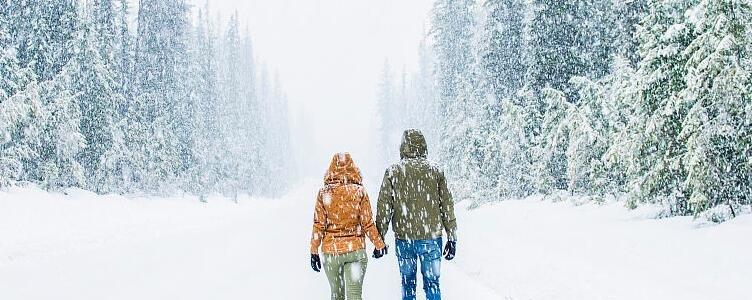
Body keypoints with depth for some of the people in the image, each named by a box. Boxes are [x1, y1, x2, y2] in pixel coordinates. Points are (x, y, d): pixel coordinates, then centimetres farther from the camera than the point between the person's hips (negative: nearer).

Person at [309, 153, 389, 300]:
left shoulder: (324, 193, -4)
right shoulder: (359, 192, -6)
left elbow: (318, 225, -4)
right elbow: (368, 224, -4)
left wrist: (314, 252, 4)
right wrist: (379, 245, 8)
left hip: (330, 250, 1)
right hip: (355, 249, -1)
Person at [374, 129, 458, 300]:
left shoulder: (393, 172, -2)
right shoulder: (435, 171, 0)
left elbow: (383, 208, -1)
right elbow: (447, 206, 2)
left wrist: (379, 239, 7)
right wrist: (452, 238, 8)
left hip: (404, 238, 0)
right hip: (431, 238, 0)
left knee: (408, 283, 13)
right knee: (432, 283, 7)